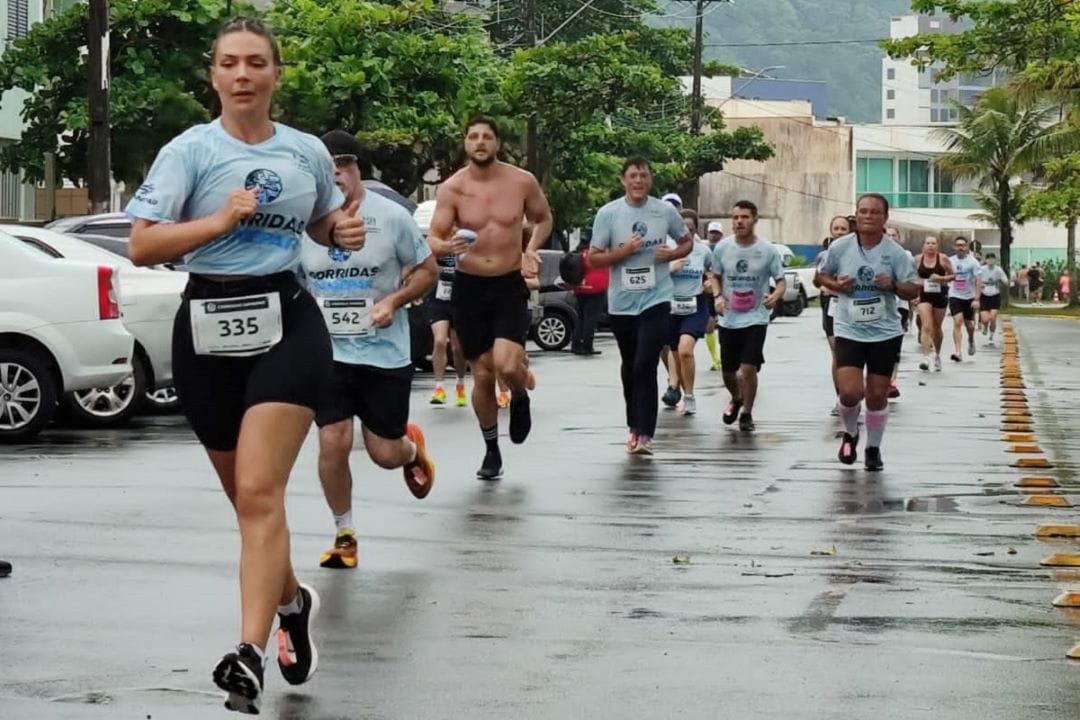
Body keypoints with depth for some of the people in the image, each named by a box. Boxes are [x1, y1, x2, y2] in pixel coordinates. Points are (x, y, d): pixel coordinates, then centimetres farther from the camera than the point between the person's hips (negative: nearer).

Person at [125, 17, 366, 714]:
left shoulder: (309, 151, 8)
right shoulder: (189, 150, -2)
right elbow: (141, 245, -9)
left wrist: (344, 231, 3)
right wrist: (221, 219, -20)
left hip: (288, 322, -1)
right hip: (208, 329, 1)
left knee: (260, 491, -17)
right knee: (247, 496, 13)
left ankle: (250, 654, -23)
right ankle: (292, 598, 41)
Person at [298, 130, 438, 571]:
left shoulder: (391, 216, -5)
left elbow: (427, 271, 2)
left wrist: (394, 300, -14)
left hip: (385, 351, -1)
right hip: (327, 352, 1)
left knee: (385, 454, 4)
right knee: (333, 441, -11)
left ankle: (412, 448, 44)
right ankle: (344, 534, 11)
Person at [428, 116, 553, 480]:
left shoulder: (522, 182, -4)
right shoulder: (452, 188, -7)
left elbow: (543, 218, 13)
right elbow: (433, 238, -9)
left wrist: (531, 251, -4)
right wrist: (447, 247, -32)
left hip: (510, 285, -1)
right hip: (469, 287, 1)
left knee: (506, 365, -21)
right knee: (482, 375, 7)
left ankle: (520, 397, 15)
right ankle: (491, 450, 25)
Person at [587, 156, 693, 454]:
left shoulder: (665, 211, -1)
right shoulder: (608, 214, -4)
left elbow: (687, 242, 14)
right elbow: (593, 259, -2)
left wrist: (672, 254, -8)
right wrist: (623, 251, -18)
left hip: (656, 299, -2)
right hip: (621, 303, 2)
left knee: (645, 366, -14)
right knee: (629, 367, 15)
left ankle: (644, 435, -14)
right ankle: (634, 426, 32)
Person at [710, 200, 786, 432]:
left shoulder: (768, 250, -7)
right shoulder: (722, 248, -1)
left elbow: (781, 280, 1)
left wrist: (776, 295, -21)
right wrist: (718, 296, -6)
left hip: (755, 318, -3)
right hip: (728, 319, 3)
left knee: (748, 369, -13)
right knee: (728, 372, 12)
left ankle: (747, 413, 10)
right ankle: (736, 399, 45)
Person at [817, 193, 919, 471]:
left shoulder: (895, 252, -7)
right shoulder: (840, 248, -4)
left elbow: (913, 291, -3)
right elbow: (824, 275, 12)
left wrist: (893, 286, -23)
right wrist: (836, 286, -10)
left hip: (885, 333, 0)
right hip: (849, 331, 0)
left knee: (877, 395, 7)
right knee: (850, 392, -13)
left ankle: (873, 448, 27)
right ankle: (850, 435, 18)